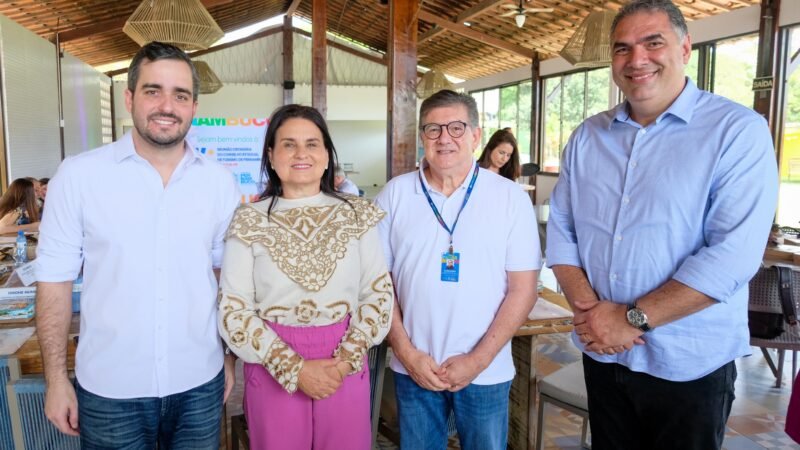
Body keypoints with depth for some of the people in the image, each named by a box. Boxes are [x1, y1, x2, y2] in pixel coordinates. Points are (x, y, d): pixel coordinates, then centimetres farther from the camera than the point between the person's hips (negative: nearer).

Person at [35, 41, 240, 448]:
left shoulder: (220, 182, -2)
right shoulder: (78, 175, -8)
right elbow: (55, 279, -3)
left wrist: (230, 359, 7)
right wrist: (56, 378, -3)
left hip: (199, 384, 2)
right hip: (109, 389, -1)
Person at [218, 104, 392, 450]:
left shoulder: (356, 215, 0)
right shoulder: (248, 222, -4)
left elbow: (380, 293, 0)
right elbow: (233, 310, -6)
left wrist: (346, 360, -10)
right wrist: (294, 369, -13)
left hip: (345, 367, 1)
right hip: (272, 370, -1)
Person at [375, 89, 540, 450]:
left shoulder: (511, 198, -5)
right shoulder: (394, 195, -2)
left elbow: (522, 289, -5)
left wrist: (478, 360, -10)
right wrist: (407, 353, -6)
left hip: (486, 372, -1)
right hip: (413, 369, 1)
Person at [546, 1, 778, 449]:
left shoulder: (738, 132, -11)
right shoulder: (588, 136, 4)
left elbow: (734, 253, -20)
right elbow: (561, 229, 3)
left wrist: (631, 318, -19)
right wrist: (587, 307, -12)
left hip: (689, 367, -4)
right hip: (602, 356, 4)